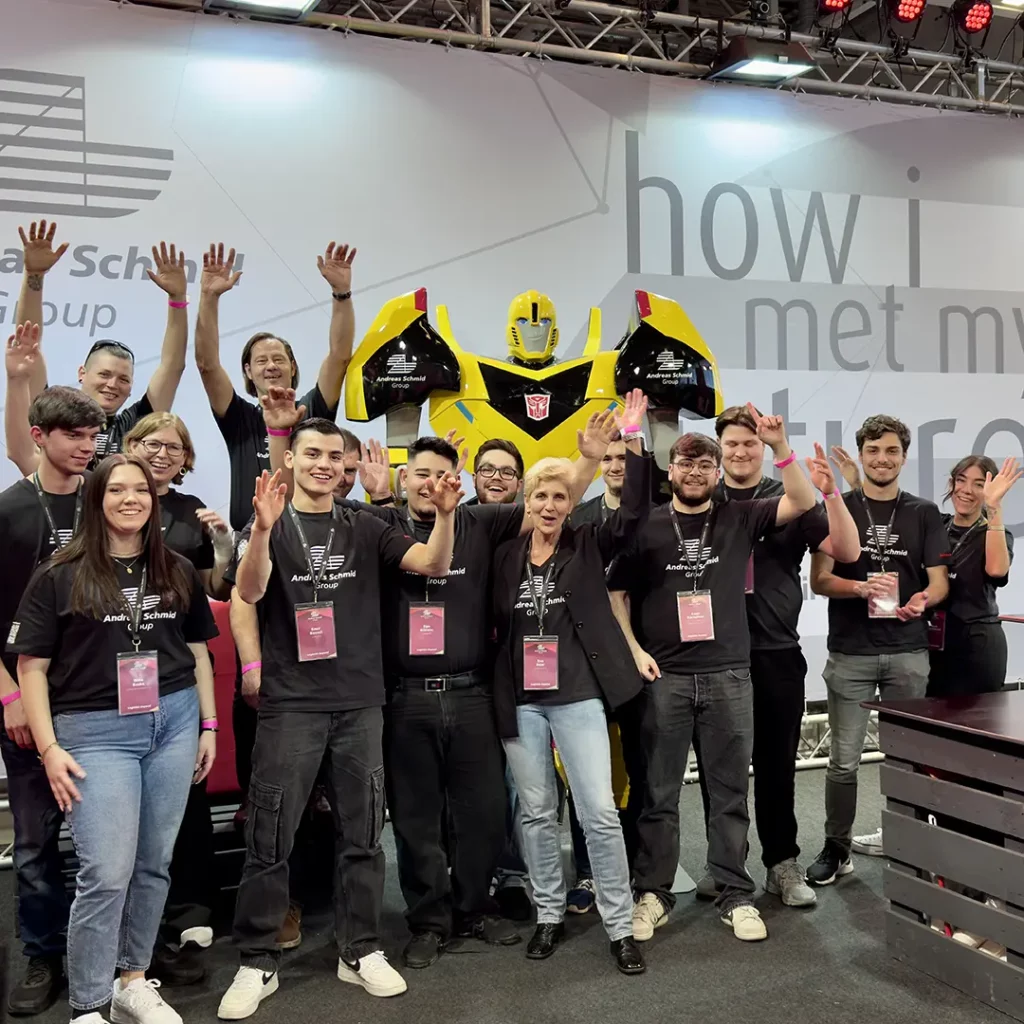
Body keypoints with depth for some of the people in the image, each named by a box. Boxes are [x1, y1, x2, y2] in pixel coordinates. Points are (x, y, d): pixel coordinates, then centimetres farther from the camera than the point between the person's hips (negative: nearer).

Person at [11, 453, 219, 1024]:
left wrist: (209, 725, 12)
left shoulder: (178, 572, 10)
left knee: (155, 863, 9)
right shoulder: (60, 576, -2)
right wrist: (49, 748, -8)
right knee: (107, 874, -7)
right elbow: (32, 665, -2)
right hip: (96, 730, -4)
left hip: (175, 722, 4)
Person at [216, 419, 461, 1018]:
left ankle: (361, 952, 22)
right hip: (291, 704, -2)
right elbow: (249, 592, -18)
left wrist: (445, 514, -23)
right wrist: (263, 526, -37)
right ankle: (258, 964, 14)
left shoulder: (365, 530, 7)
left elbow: (435, 565, -3)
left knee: (362, 835, 9)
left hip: (360, 702, 3)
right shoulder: (267, 528, 1)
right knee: (269, 841, 2)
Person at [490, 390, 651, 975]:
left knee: (600, 812, -3)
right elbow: (492, 621, 8)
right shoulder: (506, 554, 4)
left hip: (578, 696, -2)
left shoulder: (588, 547, 0)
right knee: (538, 812, 11)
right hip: (520, 700, 2)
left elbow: (635, 512, -14)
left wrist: (633, 442, -21)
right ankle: (550, 917, 26)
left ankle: (621, 927, 10)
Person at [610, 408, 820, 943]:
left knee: (730, 791, 7)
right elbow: (615, 591, 7)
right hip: (663, 676, -1)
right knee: (659, 792, 5)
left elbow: (804, 502, -3)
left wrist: (779, 447, -15)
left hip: (729, 674, 1)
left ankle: (736, 896, 18)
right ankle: (652, 894, 16)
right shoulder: (646, 525, 3)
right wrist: (634, 649, -3)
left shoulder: (739, 517, 7)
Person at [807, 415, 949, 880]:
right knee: (843, 759, 2)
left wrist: (923, 599, -20)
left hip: (908, 652, 1)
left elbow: (940, 581, 3)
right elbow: (819, 580, -3)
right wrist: (861, 587, -22)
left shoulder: (924, 513, 7)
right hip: (849, 652, -1)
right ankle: (836, 849, 15)